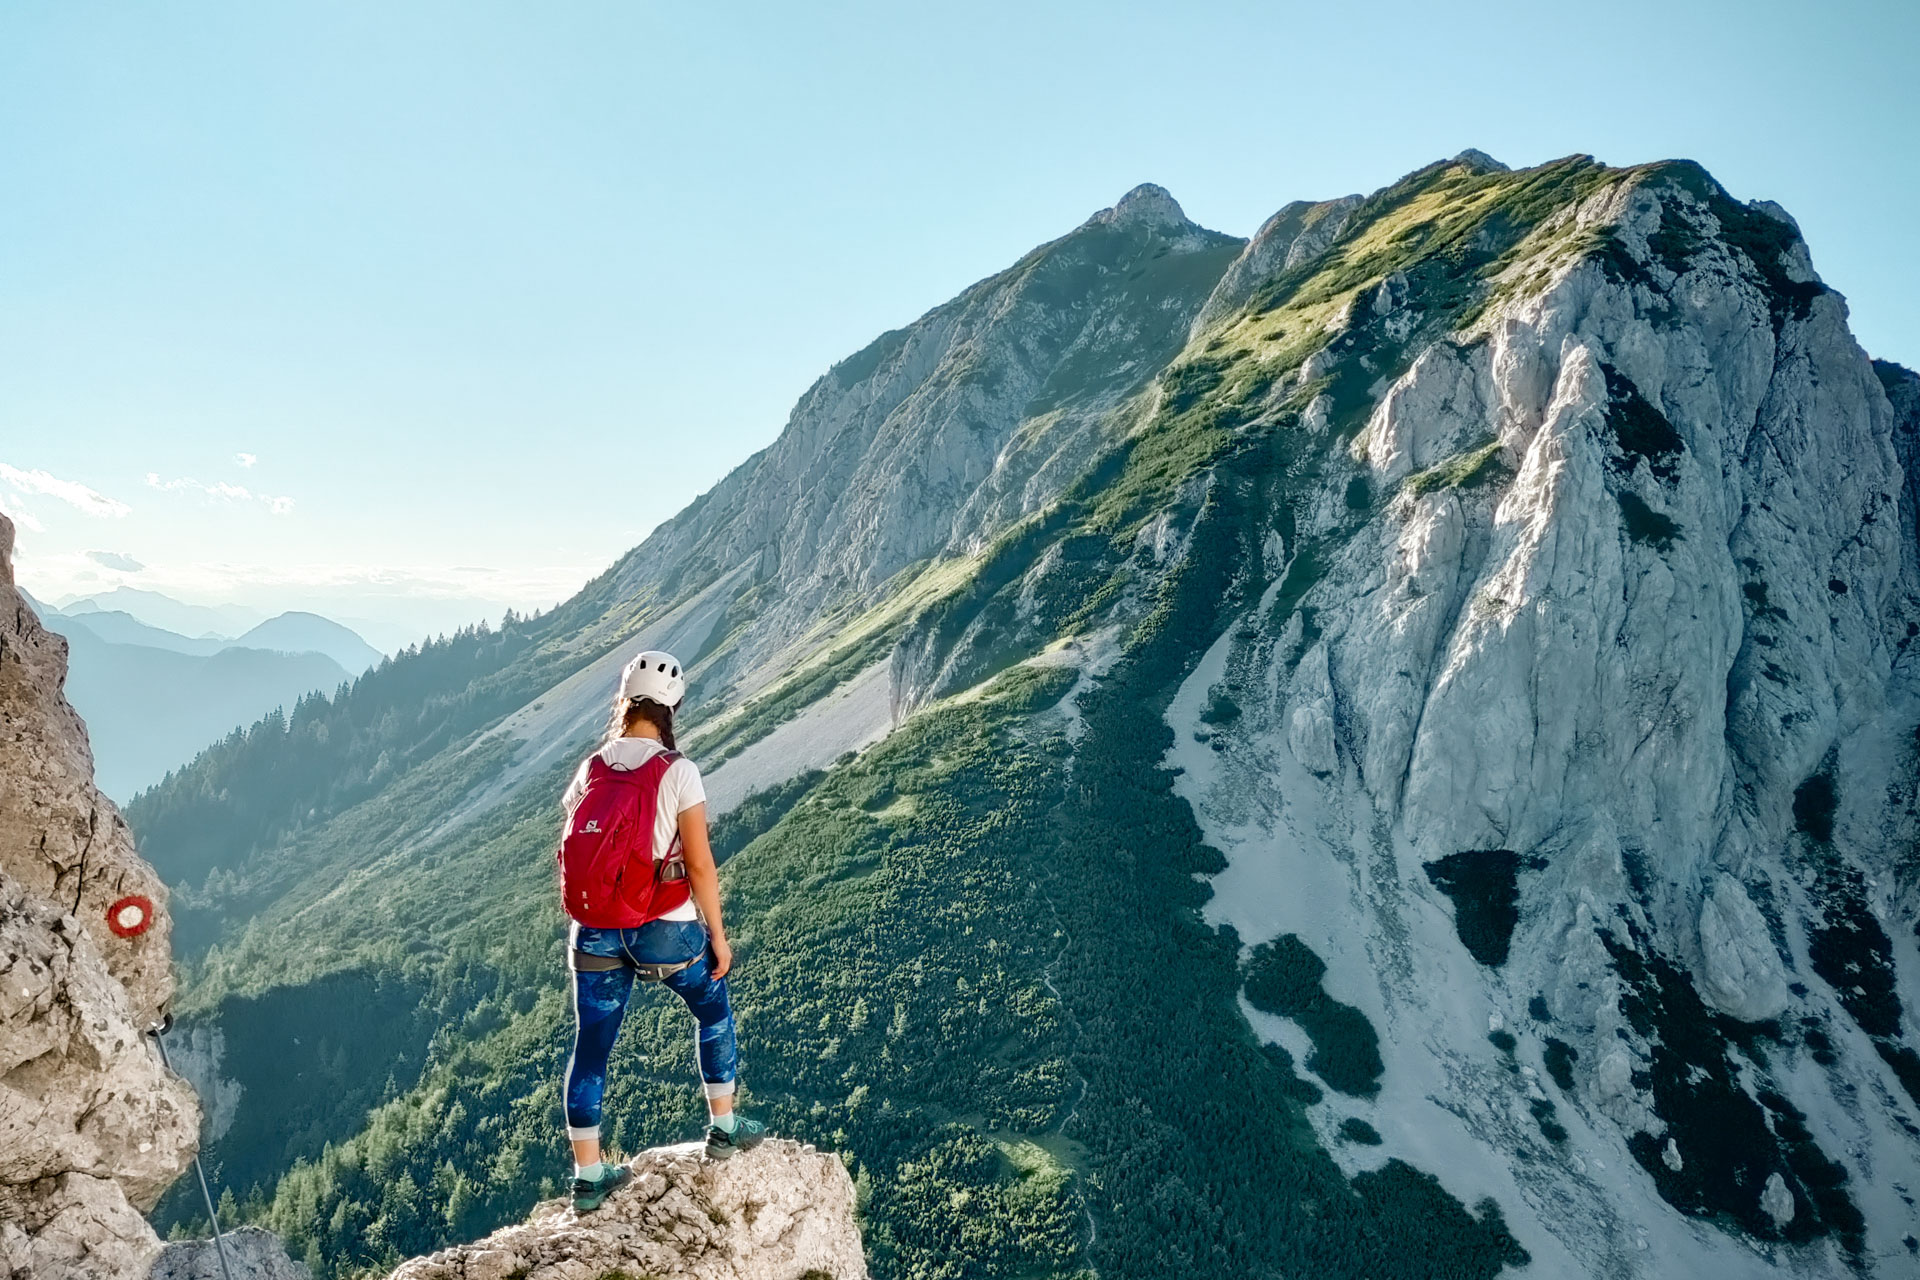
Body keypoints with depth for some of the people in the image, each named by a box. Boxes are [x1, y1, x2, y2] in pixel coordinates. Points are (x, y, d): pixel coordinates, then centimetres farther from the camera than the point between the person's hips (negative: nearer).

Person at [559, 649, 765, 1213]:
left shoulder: (589, 771, 0)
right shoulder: (678, 772, -13)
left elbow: (572, 858, 4)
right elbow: (699, 865, -12)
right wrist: (717, 933, -1)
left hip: (596, 932, 3)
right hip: (666, 930, -3)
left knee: (591, 1047, 14)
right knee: (713, 1012, 23)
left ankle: (589, 1176, 21)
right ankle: (724, 1127, 32)